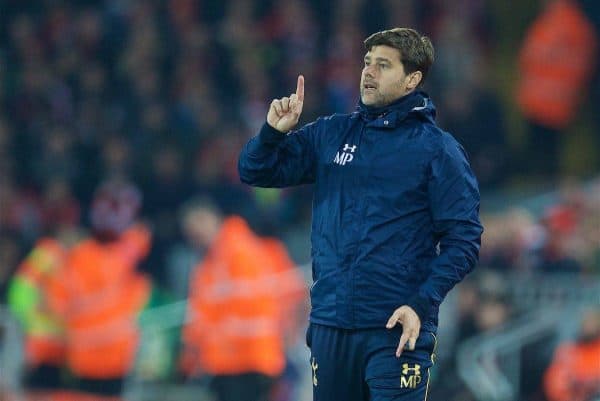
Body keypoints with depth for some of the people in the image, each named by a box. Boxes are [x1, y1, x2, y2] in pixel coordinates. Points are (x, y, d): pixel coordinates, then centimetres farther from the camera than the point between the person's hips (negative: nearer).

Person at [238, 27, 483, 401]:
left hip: (397, 328, -5)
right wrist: (274, 132, -4)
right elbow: (256, 171, 17)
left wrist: (421, 305, -15)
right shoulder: (331, 135, 11)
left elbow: (463, 240, -5)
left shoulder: (437, 149, -2)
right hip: (329, 325, 5)